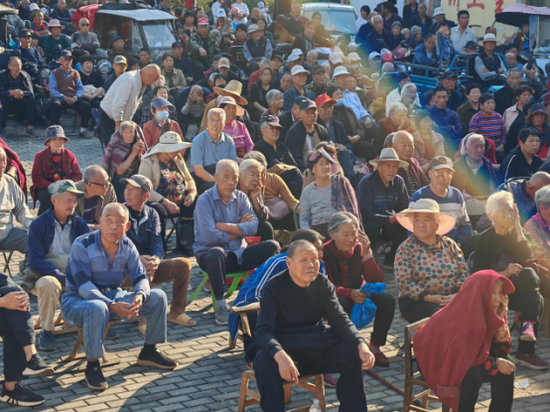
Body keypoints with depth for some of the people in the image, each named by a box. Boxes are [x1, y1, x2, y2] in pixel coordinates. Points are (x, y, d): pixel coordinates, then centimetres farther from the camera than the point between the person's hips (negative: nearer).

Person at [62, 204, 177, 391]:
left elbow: (140, 277, -3)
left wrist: (140, 296, -28)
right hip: (78, 300, -6)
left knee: (157, 297, -5)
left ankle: (149, 351, 10)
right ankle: (92, 365, -26)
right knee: (97, 308, -42)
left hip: (113, 295, 6)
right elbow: (84, 285, -26)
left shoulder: (127, 246, 0)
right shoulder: (82, 246, -19)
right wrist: (111, 306, -37)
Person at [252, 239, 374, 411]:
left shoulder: (323, 285, 0)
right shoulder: (274, 288, -14)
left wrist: (361, 345, -26)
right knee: (263, 360, -36)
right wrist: (281, 356, -46)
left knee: (351, 352, -19)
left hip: (316, 349, 4)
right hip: (284, 349, -4)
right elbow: (263, 330, -24)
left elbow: (340, 320, -5)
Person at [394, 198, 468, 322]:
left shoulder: (450, 245, 14)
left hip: (452, 299, 4)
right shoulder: (405, 249, 3)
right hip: (417, 302, -3)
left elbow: (464, 272, 9)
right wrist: (428, 297, -19)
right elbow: (404, 281, -6)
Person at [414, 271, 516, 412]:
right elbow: (461, 359, -31)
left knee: (507, 364, -8)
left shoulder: (487, 312, -10)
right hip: (436, 363, -8)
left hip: (465, 359, 8)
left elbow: (501, 353, -7)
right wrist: (495, 364, -25)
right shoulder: (460, 316, -32)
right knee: (472, 375, -32)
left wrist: (501, 322, -21)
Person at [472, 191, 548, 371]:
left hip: (517, 288, 4)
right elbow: (478, 274, -8)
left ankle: (527, 343, -33)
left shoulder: (514, 234, 12)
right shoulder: (486, 239, 1)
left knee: (535, 299, -32)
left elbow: (527, 258, -8)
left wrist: (518, 226, -10)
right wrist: (504, 273, -24)